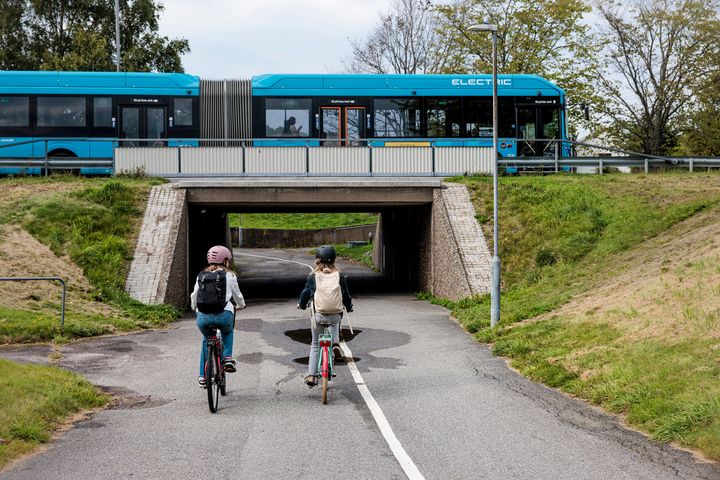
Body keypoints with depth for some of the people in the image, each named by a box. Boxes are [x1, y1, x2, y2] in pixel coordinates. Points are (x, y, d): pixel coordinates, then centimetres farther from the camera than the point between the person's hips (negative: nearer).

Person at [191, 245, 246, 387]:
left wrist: (194, 307, 44)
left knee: (206, 340, 28)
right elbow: (237, 295, 20)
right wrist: (240, 305, 42)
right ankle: (227, 357, 12)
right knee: (227, 332, 33)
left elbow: (194, 296, 22)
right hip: (223, 315, -2)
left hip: (203, 316, 2)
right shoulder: (229, 276, 9)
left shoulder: (201, 275, 16)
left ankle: (203, 376, 23)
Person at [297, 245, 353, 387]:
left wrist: (301, 304, 31)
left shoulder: (313, 277, -2)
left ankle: (311, 375, 8)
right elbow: (346, 295, 9)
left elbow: (306, 293, 9)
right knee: (335, 322, 39)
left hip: (318, 315, -1)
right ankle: (335, 343, 14)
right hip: (336, 315, 1)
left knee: (315, 345, 15)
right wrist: (349, 307, 30)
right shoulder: (339, 276, 0)